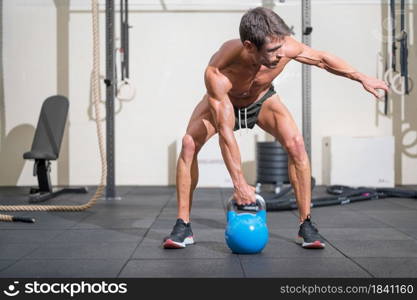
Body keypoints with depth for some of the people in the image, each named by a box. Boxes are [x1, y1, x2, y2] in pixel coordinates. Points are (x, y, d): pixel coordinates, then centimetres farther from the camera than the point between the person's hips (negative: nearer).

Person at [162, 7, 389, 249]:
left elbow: (322, 58, -13)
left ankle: (306, 225, -8)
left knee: (296, 144, -20)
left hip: (262, 99, 2)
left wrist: (362, 78, -10)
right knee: (189, 144, -25)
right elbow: (225, 132, -38)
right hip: (223, 102, -2)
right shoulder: (217, 73, -43)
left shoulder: (285, 47, -35)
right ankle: (183, 226, -13)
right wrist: (239, 184, -35)